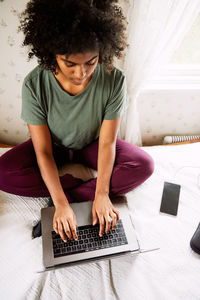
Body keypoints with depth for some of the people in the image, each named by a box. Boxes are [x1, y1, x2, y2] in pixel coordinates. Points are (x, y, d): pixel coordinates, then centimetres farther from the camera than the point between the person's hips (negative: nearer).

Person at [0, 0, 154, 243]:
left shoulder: (114, 80, -25)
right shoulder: (34, 84, -26)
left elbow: (107, 143, -21)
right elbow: (43, 151, -22)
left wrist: (102, 195, -27)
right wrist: (60, 204, -30)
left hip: (92, 144, 1)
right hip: (54, 147, 0)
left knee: (144, 165, -23)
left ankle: (71, 195, -19)